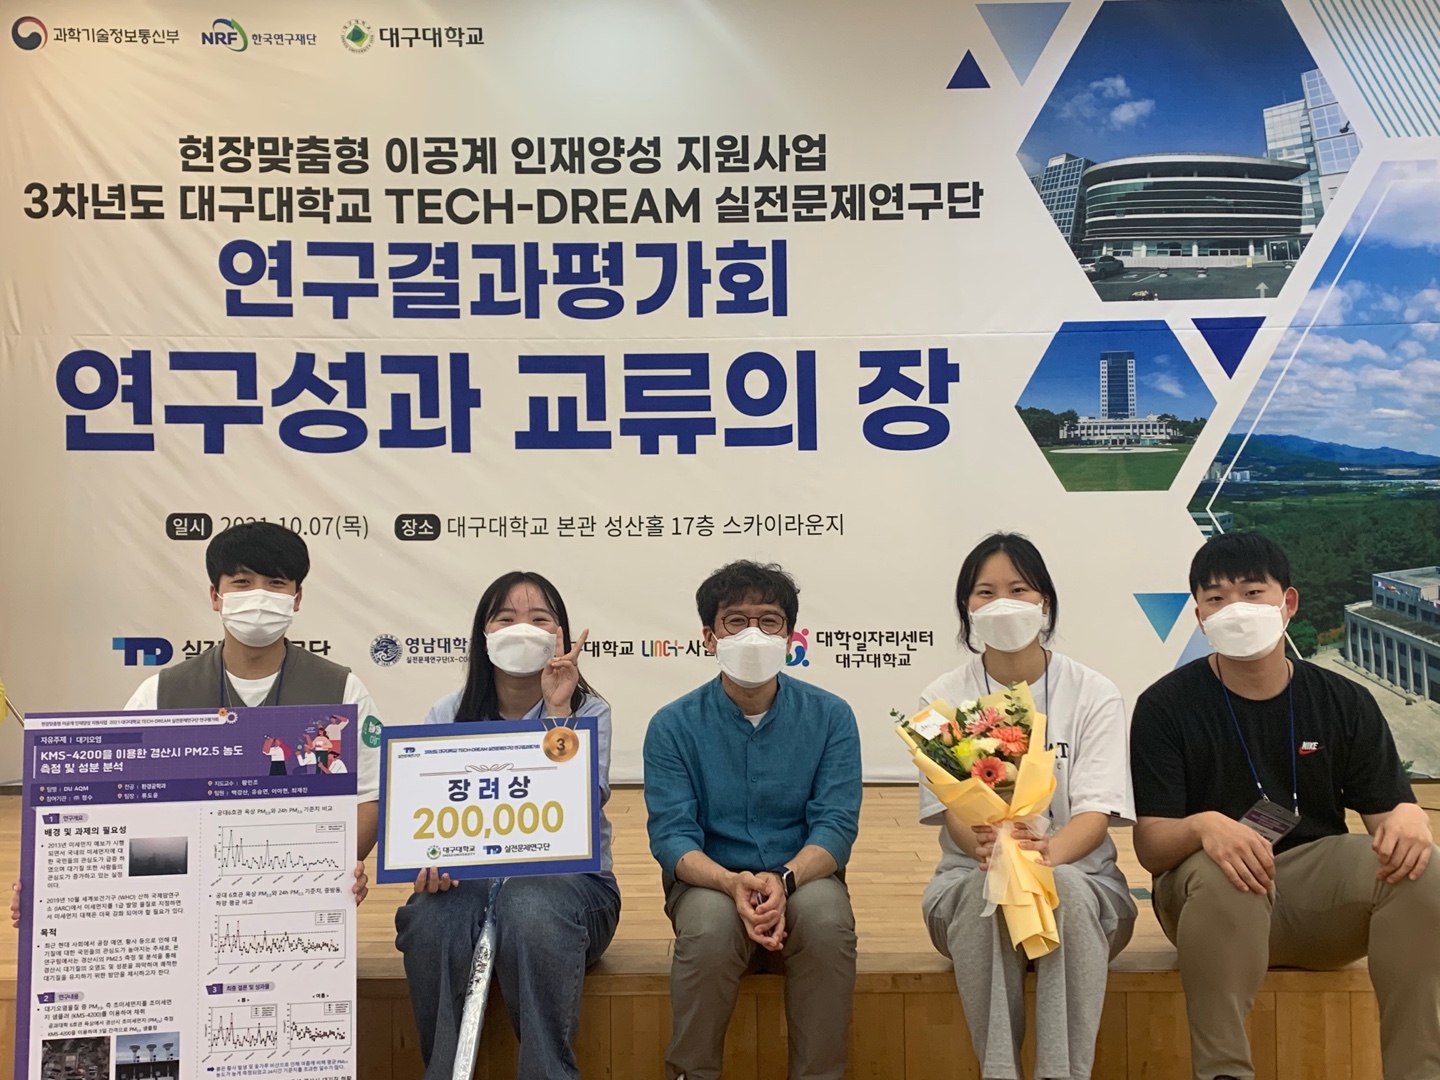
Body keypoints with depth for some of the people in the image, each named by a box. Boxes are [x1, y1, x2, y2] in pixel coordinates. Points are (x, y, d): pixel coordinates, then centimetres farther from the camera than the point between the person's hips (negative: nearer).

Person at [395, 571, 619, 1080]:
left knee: (532, 909, -37)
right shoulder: (449, 716, 9)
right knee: (428, 920, -33)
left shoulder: (588, 712, 2)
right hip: (469, 879, 2)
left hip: (569, 879, -2)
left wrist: (557, 710, -18)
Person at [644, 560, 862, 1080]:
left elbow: (836, 825, -8)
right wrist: (733, 884, -28)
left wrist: (783, 880, -28)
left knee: (827, 918, -32)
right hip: (710, 880, 0)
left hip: (803, 876, 1)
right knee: (711, 923, -33)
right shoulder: (674, 725, -1)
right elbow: (671, 836, -9)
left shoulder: (830, 717, 0)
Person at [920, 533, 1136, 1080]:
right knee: (990, 889, -34)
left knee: (1064, 887, -35)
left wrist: (1046, 852, -33)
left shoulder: (1093, 695, 1)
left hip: (1080, 876, 0)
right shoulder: (944, 699, 3)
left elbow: (1096, 814, -10)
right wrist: (989, 846, -32)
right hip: (970, 883, 0)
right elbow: (953, 810, -7)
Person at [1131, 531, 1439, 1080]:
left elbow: (1387, 810, 0)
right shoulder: (1165, 706, -4)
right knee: (1223, 875, -36)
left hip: (1319, 892, 3)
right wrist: (1204, 827, -34)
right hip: (1214, 903, -3)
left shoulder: (1344, 702, 6)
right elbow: (1150, 846, -10)